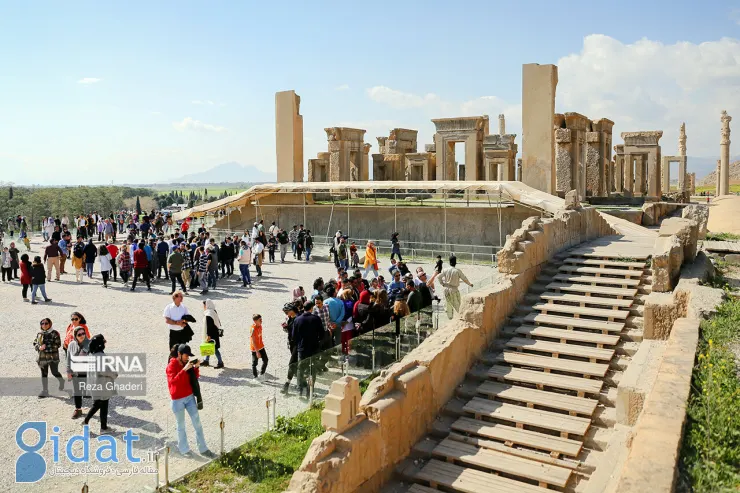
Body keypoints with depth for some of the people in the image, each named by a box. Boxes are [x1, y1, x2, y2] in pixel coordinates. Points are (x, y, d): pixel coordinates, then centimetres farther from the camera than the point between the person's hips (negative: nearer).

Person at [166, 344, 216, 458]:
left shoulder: (187, 363, 2)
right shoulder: (171, 366, -15)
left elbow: (195, 378, 9)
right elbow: (173, 381, -29)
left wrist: (196, 368, -8)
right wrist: (184, 369, -34)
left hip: (190, 397, 5)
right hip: (178, 400, -5)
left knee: (197, 424, 7)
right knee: (181, 426, 9)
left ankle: (203, 449, 15)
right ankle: (184, 449, 26)